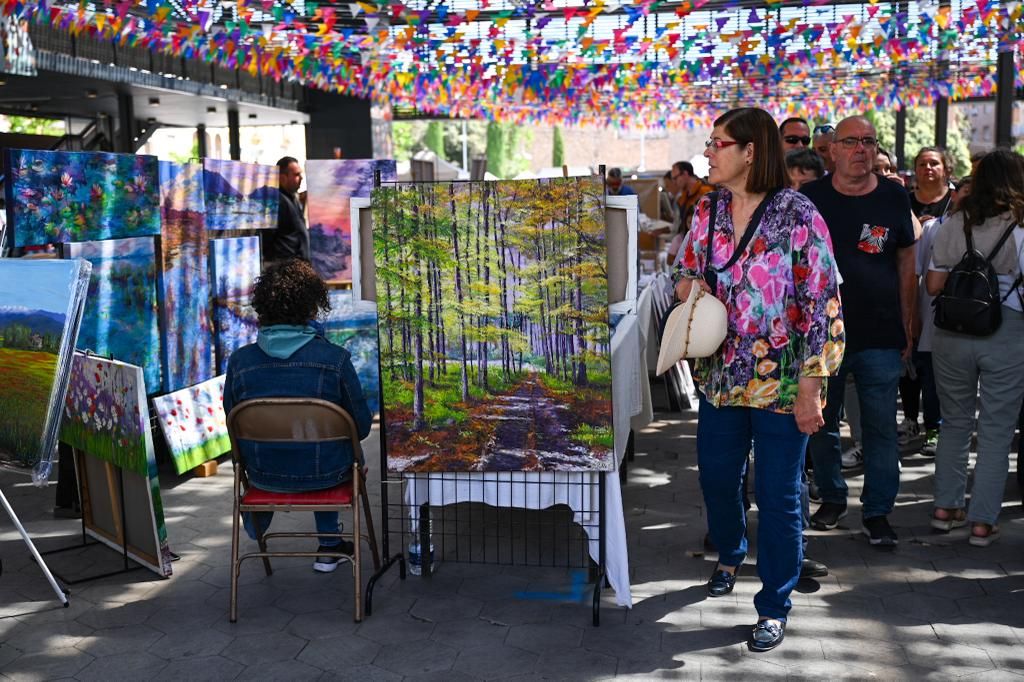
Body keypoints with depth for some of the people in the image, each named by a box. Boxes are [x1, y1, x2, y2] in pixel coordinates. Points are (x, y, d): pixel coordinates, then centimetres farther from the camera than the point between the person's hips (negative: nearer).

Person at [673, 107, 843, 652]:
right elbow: (687, 273, 18)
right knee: (716, 477, 18)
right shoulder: (708, 211, 4)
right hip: (721, 376, 5)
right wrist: (689, 288, -7)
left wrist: (809, 389, -15)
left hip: (781, 383, -5)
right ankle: (729, 554, 48)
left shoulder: (797, 216, -14)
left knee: (778, 495, 5)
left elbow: (823, 306, -13)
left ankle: (775, 606, 23)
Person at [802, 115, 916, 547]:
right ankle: (832, 498, 30)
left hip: (881, 337, 0)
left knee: (880, 429, 4)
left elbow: (906, 267, 8)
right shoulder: (810, 198, 0)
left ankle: (877, 512, 16)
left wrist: (907, 330, 5)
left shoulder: (894, 198, 3)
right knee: (822, 425, 11)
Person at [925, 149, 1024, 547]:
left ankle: (946, 508, 24)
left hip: (953, 333, 3)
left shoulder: (953, 225, 1)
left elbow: (933, 286, 3)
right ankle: (983, 522, 9)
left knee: (955, 423, 17)